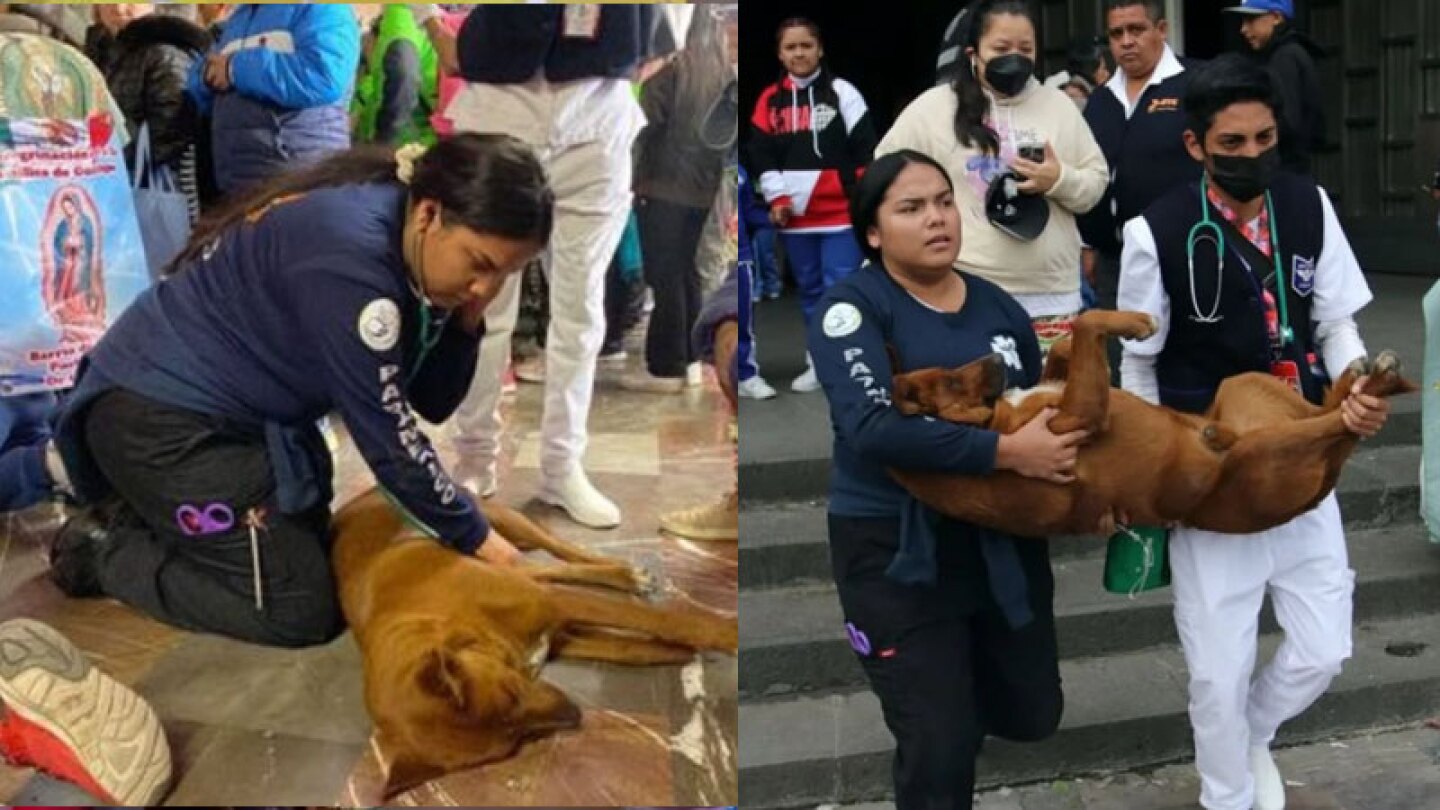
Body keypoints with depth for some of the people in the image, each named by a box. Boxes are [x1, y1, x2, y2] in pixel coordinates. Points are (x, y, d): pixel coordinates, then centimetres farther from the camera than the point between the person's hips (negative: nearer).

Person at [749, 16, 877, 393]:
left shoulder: (841, 91, 0)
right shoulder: (770, 100, 8)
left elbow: (865, 148, -3)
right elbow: (760, 154, 6)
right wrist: (777, 198, -5)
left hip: (840, 213, -4)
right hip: (795, 217, 4)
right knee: (810, 290, 13)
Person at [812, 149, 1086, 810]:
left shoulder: (998, 307, 4)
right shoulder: (852, 306, -12)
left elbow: (1045, 412, 15)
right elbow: (875, 428, -26)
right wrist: (1008, 452, -28)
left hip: (1004, 537, 5)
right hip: (896, 548, -5)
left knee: (1033, 716, 18)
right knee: (942, 749, -2)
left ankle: (945, 676, 47)